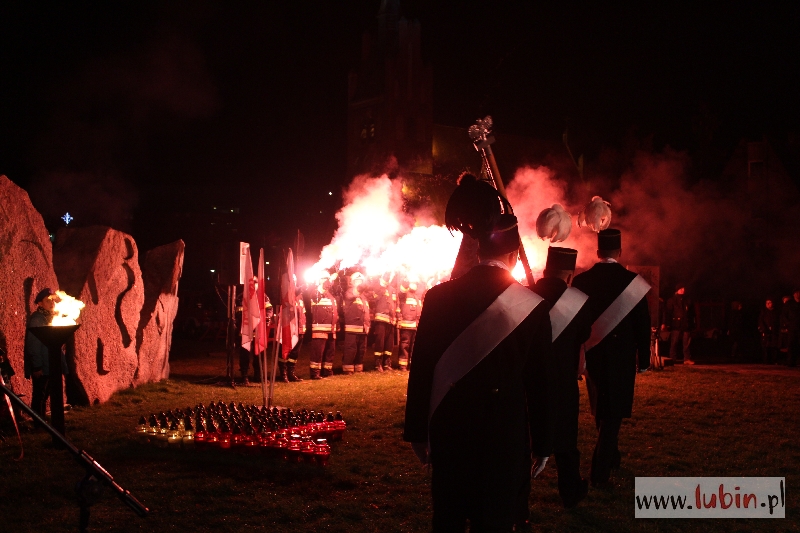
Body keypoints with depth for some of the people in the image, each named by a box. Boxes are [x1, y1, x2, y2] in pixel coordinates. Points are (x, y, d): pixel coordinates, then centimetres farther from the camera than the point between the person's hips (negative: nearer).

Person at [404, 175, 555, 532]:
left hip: (448, 429, 2)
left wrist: (418, 432, 8)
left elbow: (421, 370, -1)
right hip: (505, 434, -2)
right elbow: (540, 383, -4)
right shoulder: (531, 307, -8)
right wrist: (541, 443, 6)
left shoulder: (439, 297, -4)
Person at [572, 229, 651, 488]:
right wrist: (644, 359, 4)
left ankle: (610, 456, 38)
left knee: (601, 410, 21)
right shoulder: (632, 281, -9)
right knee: (614, 412, 2)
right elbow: (643, 323, -6)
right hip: (621, 357, -3)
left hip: (592, 356, 3)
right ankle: (600, 472, -6)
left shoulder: (581, 281, -4)